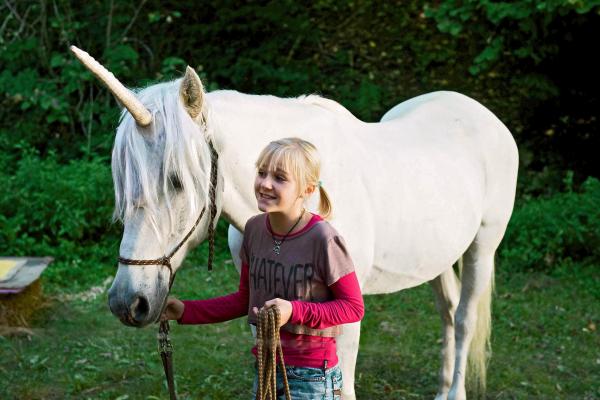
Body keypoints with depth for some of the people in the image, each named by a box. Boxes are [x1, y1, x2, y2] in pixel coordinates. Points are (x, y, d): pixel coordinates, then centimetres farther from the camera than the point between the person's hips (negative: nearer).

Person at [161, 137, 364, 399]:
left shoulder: (323, 239, -19)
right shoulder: (254, 229, -1)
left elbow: (353, 307, -12)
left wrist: (295, 311, -25)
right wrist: (186, 311, 5)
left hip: (310, 378, -6)